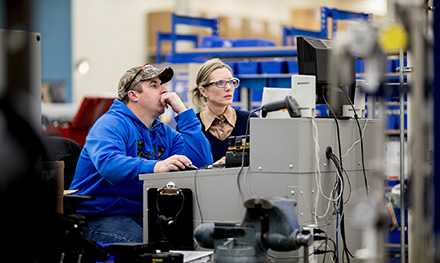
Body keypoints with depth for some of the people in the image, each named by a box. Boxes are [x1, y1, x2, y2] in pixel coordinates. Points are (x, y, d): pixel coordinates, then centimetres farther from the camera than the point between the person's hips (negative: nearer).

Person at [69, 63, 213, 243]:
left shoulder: (164, 132, 15)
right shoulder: (111, 124, -8)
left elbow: (203, 162, 4)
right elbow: (108, 164, -29)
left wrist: (183, 112, 2)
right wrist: (155, 166, -44)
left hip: (144, 216, 7)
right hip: (101, 218, -7)